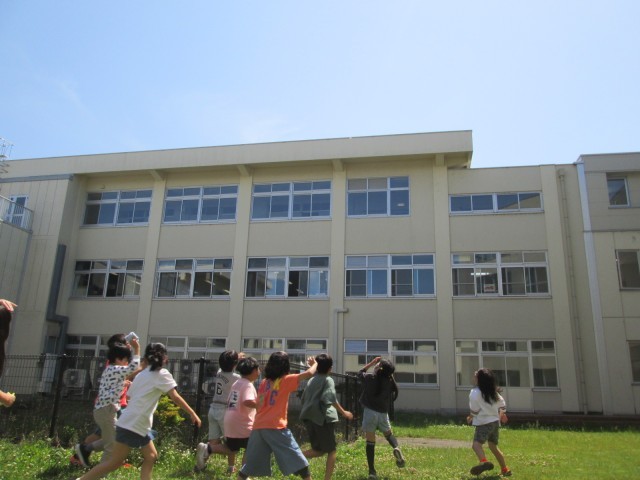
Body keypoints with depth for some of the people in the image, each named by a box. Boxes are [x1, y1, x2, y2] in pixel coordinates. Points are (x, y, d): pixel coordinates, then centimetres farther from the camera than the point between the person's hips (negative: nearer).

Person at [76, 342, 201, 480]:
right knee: (114, 463, -1)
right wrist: (192, 413, -8)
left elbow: (130, 395, 18)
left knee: (151, 456, 11)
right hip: (133, 425, -9)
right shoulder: (162, 373, -8)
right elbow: (175, 397, -12)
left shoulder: (142, 375, 16)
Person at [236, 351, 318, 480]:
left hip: (258, 427, 6)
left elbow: (259, 404, 18)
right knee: (298, 461, 0)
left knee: (251, 463, 17)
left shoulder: (264, 382, 15)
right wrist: (314, 364, 12)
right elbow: (309, 374, -7)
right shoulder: (285, 380, -2)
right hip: (276, 427, -6)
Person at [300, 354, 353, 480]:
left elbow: (303, 399, 22)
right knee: (331, 450, 7)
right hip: (323, 418, -6)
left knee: (319, 450, 15)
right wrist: (343, 412, -12)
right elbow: (331, 398, -17)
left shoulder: (311, 380, 16)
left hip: (309, 418, 7)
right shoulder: (328, 380, -4)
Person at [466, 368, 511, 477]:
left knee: (476, 444, -24)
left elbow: (474, 410, -10)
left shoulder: (475, 392, -12)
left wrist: (470, 418, 9)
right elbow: (502, 404, 21)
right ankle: (505, 470, 30)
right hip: (495, 421, 9)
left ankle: (484, 462, -50)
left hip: (484, 423, -9)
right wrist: (501, 414, 37)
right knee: (493, 446, 24)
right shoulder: (493, 391, 12)